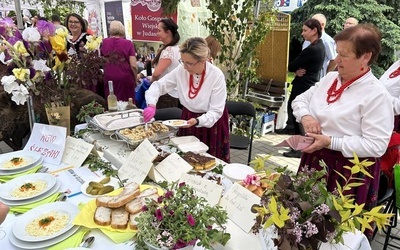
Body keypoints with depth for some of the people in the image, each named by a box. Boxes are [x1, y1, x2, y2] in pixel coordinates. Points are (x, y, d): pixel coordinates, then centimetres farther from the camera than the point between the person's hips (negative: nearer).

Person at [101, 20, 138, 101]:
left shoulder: (104, 42, 4)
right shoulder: (128, 43, -4)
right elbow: (133, 65, -10)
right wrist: (135, 79, 4)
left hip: (109, 77, 3)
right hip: (125, 77, -2)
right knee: (126, 102, 9)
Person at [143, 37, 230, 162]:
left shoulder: (217, 76, -25)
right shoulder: (181, 70, -14)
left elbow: (216, 111, -22)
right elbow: (159, 85, -4)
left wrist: (197, 121, -38)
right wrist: (151, 105, -22)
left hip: (211, 124, -3)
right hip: (188, 118, 4)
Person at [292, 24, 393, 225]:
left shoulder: (376, 94, -16)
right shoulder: (331, 78, 4)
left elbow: (376, 145, -20)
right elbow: (300, 99, 13)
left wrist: (330, 142, -25)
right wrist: (305, 116, -9)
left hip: (349, 170, -6)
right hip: (315, 160, 7)